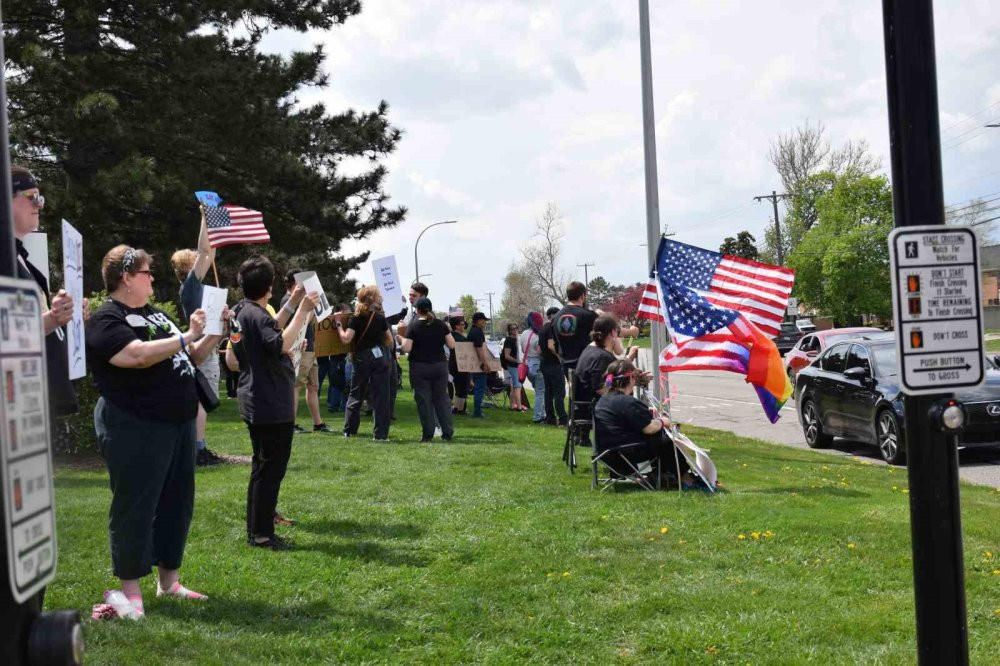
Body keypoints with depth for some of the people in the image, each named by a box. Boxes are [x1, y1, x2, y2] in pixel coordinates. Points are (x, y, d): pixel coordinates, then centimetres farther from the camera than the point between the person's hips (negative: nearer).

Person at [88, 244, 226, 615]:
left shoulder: (156, 314, 15)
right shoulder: (107, 319, -11)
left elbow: (191, 358, 19)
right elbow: (138, 355, -27)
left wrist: (214, 335, 4)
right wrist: (186, 336, -21)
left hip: (178, 424, 9)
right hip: (136, 428, -9)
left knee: (177, 503, 13)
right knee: (135, 508, -2)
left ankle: (168, 581, 24)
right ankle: (131, 591, 6)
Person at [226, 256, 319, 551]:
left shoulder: (241, 311, 8)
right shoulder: (256, 314, -20)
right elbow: (282, 344, -34)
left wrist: (291, 305, 16)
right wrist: (302, 310, -32)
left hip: (255, 402, 10)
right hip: (271, 405, -10)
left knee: (263, 465, 21)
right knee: (271, 468, -4)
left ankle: (263, 514, 33)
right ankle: (261, 533, -1)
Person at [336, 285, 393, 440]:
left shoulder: (355, 319, -5)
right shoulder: (380, 318, -1)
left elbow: (346, 338, -15)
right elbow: (389, 341, 5)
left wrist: (339, 325, 0)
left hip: (362, 359, 0)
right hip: (380, 357, 0)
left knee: (356, 395, 14)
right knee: (380, 396, -1)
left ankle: (349, 430, 17)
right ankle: (381, 434, -5)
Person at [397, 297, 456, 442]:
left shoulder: (413, 326, -7)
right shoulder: (441, 324, 1)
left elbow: (407, 348, -13)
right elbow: (452, 345, 0)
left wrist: (401, 340, 7)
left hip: (419, 367, -3)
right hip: (440, 366, 3)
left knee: (424, 401, 2)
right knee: (442, 399, 9)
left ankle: (428, 434, 1)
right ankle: (447, 433, 7)